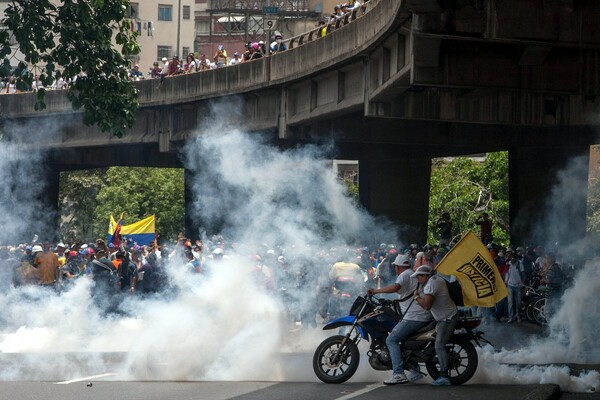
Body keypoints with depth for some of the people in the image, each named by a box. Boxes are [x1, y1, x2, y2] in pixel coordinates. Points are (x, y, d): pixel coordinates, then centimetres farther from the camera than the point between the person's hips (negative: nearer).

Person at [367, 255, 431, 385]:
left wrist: (375, 291, -21)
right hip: (425, 317, 10)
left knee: (391, 340, -9)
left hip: (413, 317, -10)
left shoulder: (404, 275, -7)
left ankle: (399, 374, -21)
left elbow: (395, 287, -27)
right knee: (405, 338, 26)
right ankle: (415, 371, 20)